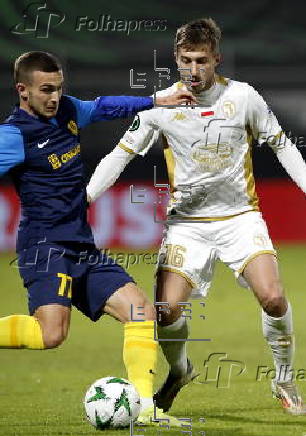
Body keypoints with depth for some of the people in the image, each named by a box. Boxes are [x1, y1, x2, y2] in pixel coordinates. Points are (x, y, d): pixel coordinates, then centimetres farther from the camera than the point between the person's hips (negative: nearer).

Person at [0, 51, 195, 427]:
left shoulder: (67, 111, 12)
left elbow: (102, 107, 31)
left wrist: (155, 102, 33)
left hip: (82, 248, 9)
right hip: (45, 246, -9)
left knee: (141, 311, 1)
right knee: (51, 334, -27)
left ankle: (144, 408, 0)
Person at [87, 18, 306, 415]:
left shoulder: (243, 97, -6)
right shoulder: (161, 105, -6)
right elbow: (123, 152, 2)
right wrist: (82, 198, -6)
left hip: (240, 215, -1)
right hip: (187, 221, 1)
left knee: (273, 298, -20)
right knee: (166, 310, -13)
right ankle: (179, 372, 20)